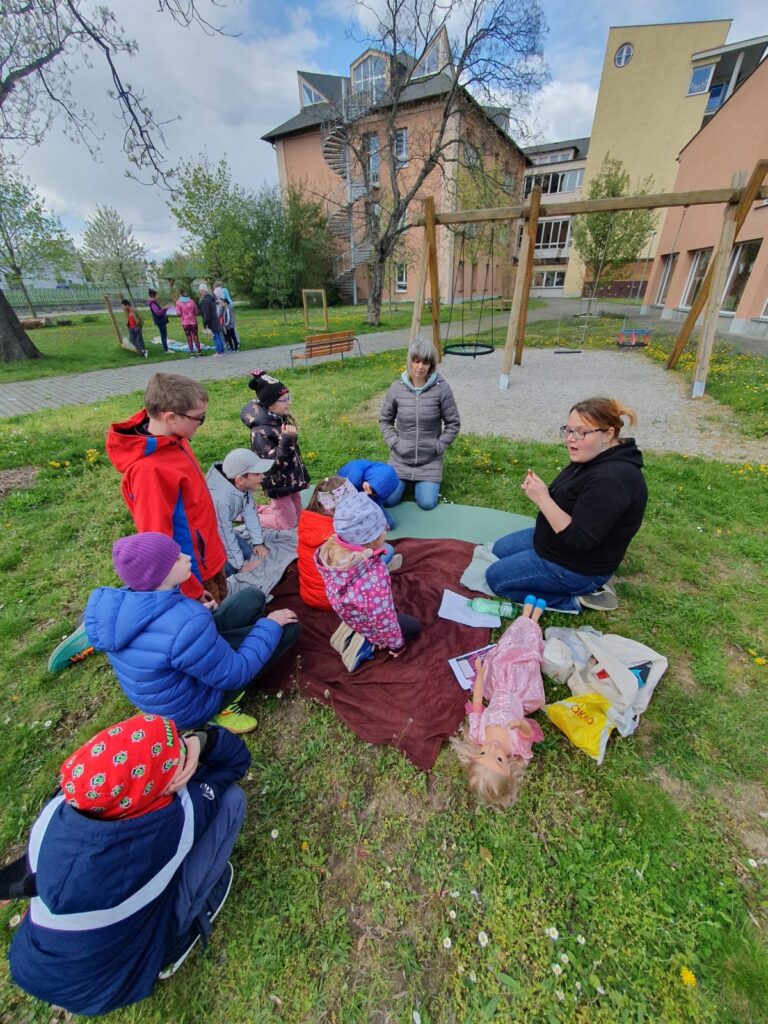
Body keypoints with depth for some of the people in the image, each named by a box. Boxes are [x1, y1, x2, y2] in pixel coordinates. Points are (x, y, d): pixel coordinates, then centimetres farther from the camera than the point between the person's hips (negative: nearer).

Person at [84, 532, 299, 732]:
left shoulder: (120, 601, -14)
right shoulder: (185, 624, -39)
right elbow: (235, 673, -26)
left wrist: (201, 614, 14)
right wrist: (269, 626, -15)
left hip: (169, 675, 7)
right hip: (189, 706, -7)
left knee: (253, 597, 0)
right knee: (287, 627, -9)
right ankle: (224, 705, -1)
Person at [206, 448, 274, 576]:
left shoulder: (244, 485, -18)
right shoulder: (221, 498, -39)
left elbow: (250, 513, -8)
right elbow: (225, 536, -31)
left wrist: (258, 542, -9)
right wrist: (240, 565, -22)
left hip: (224, 531, 7)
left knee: (250, 553, 4)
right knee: (230, 569, -15)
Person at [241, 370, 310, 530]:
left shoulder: (284, 418, 1)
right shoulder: (261, 431, -26)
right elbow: (274, 462, -29)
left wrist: (302, 476, 18)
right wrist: (286, 439, -40)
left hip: (291, 479, 8)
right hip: (278, 484, -8)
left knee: (298, 516, 20)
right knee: (288, 523, 5)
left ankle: (257, 509, 34)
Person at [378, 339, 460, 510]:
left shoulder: (441, 388, -13)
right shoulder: (397, 388, -7)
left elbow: (453, 423, -4)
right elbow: (385, 420, 5)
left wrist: (438, 446, -9)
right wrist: (394, 443, -5)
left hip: (430, 459, -1)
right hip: (400, 458, 2)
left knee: (427, 503, -8)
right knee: (388, 500, -6)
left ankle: (421, 481, 25)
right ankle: (406, 480, 27)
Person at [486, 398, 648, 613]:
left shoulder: (611, 480, -32)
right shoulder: (595, 459, -1)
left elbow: (579, 539, -32)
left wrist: (542, 498, -29)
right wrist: (541, 493, -11)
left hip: (578, 565, -10)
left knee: (495, 578, -5)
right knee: (499, 549, 22)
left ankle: (575, 600, -2)